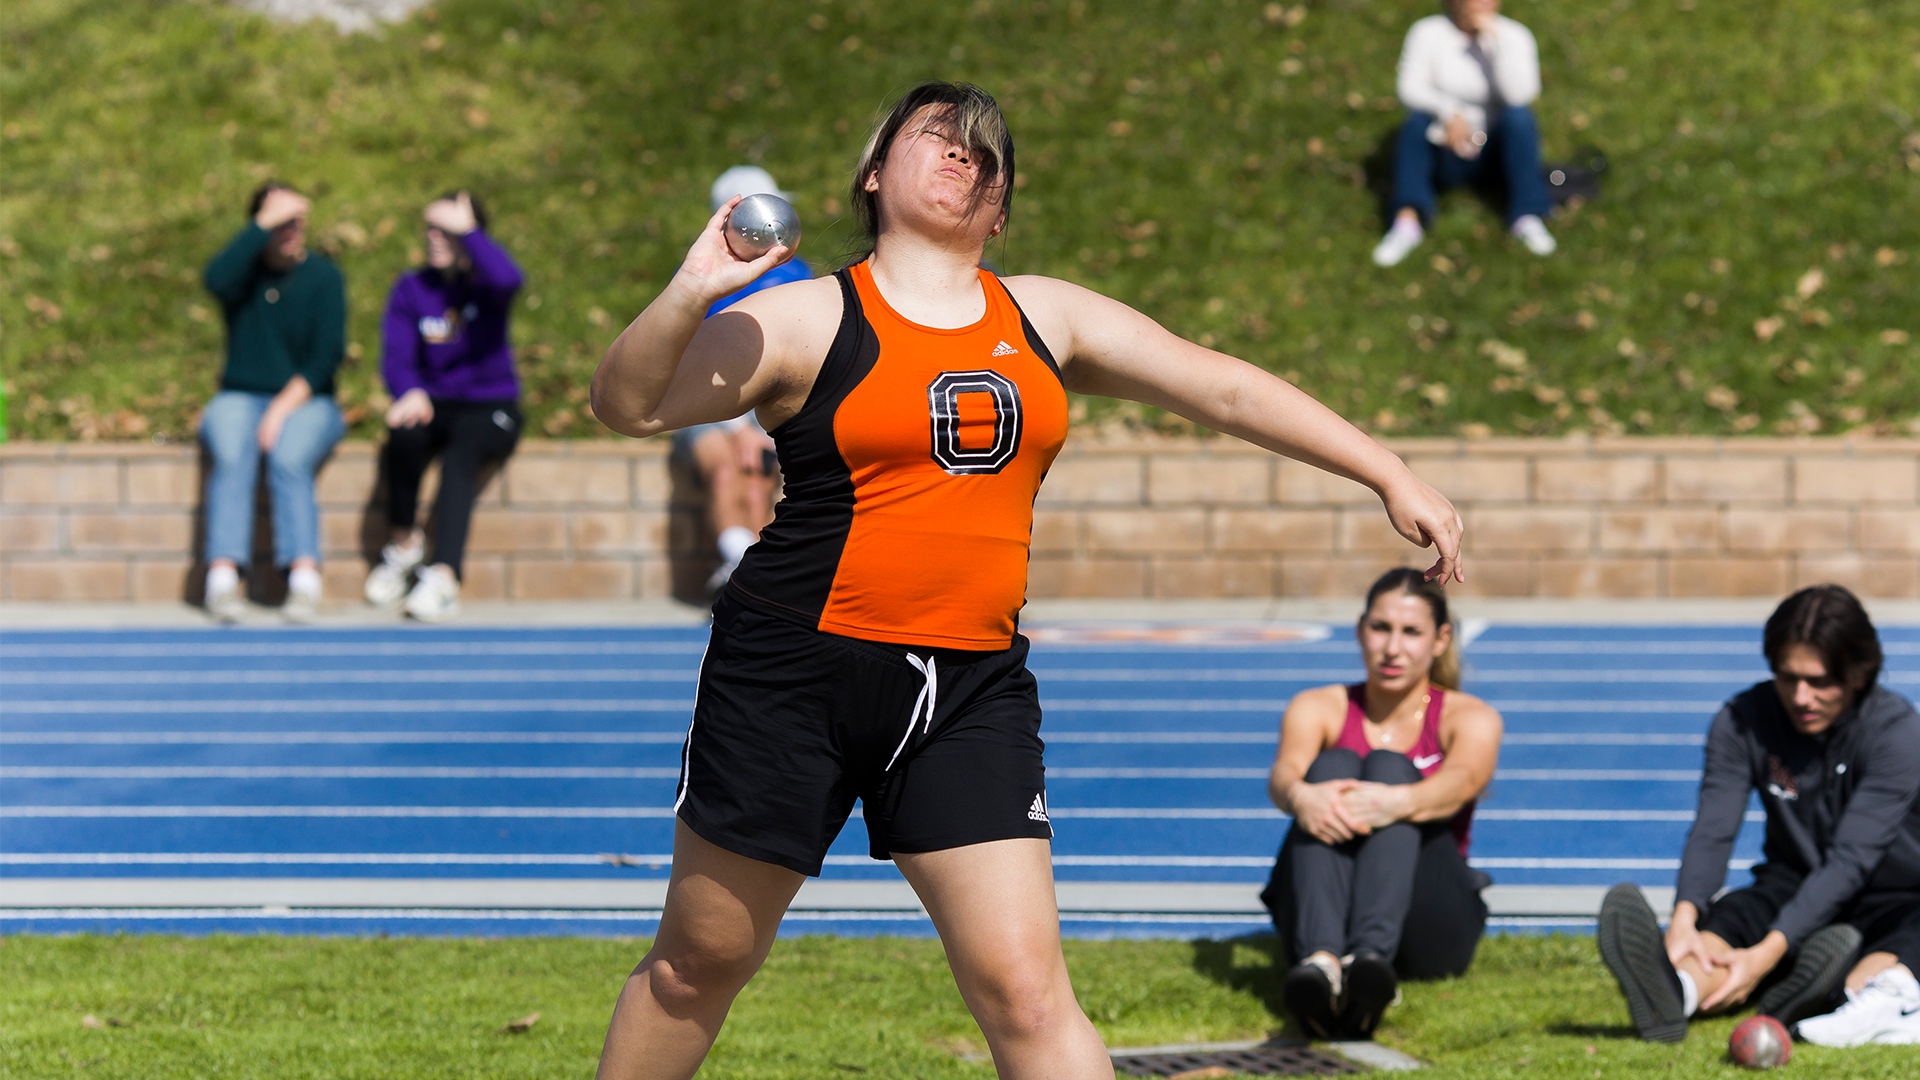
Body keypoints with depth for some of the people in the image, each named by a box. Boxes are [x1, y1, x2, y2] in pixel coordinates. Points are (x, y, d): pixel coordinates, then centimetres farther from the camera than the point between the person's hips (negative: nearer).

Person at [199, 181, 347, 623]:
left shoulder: (322, 275, 4)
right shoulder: (245, 270, 7)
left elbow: (329, 351, -6)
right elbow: (217, 279, -19)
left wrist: (286, 405, -17)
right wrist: (264, 222, -19)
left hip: (307, 400, -1)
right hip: (240, 398, 1)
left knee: (288, 458, -33)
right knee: (232, 457, -32)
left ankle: (304, 578, -42)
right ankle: (223, 577, -44)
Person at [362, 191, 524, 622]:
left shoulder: (485, 283, -1)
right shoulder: (412, 288, 6)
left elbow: (508, 280, -28)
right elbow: (396, 355, -6)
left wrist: (468, 230, -25)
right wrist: (410, 392, -26)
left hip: (490, 410, -2)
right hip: (436, 404, 2)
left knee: (461, 448, -35)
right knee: (405, 433, -33)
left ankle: (444, 577, -46)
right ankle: (404, 541, -10)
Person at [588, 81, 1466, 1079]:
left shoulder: (1046, 318, 12)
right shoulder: (806, 321, -2)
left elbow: (1226, 389, 14)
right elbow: (628, 404, -9)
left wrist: (1392, 479, 10)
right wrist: (689, 295, -27)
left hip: (973, 688, 3)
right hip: (797, 671, -3)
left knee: (1024, 990, -9)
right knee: (702, 960, 8)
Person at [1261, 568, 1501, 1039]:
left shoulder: (1470, 717, 9)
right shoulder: (1319, 708, 13)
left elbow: (1462, 782, -16)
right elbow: (1284, 772, -11)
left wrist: (1398, 802, -40)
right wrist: (1299, 796, -37)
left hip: (1431, 933, -1)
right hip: (1324, 920, 1)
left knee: (1388, 767, -25)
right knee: (1333, 765, -25)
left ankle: (1370, 958, -55)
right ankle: (1321, 960, -55)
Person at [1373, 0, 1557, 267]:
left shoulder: (1514, 37, 0)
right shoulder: (1427, 34, -1)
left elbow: (1520, 94, -17)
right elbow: (1410, 88, -14)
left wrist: (1497, 41, -22)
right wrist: (1448, 112, -31)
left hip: (1496, 154, 1)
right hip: (1446, 155, -1)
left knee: (1519, 115, -28)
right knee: (1417, 122, -30)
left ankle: (1528, 218, -37)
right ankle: (1407, 220, -48)